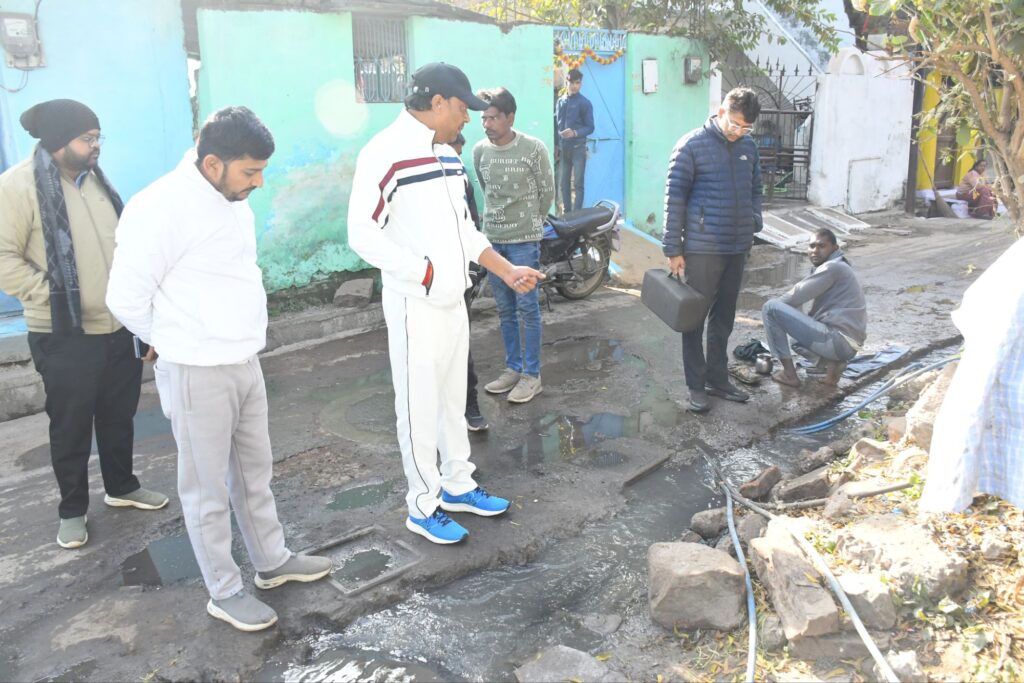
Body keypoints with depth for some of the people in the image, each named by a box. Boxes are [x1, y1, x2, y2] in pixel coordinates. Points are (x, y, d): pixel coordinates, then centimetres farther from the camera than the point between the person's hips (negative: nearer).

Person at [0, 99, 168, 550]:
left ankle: (122, 487, 37)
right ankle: (72, 510, 24)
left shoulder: (95, 179, 9)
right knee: (71, 427, 8)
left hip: (119, 327, 6)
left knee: (119, 415, 18)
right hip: (65, 335, -6)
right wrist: (51, 295, -16)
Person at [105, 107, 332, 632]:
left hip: (245, 363, 8)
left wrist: (238, 340, 11)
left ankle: (272, 560, 37)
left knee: (254, 471, 20)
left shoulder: (231, 200, 5)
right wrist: (174, 344, 2)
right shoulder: (160, 209, -20)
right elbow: (126, 298, -14)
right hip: (197, 373, -7)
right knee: (208, 489, 8)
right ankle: (224, 592, 23)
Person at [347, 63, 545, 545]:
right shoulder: (385, 153, -16)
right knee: (419, 407, 3)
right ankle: (423, 507, 18)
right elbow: (363, 234, -20)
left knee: (453, 399, 18)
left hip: (453, 301, 8)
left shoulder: (448, 155, 12)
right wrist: (426, 272, -21)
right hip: (414, 306, -8)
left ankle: (457, 486, 33)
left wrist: (507, 272, 15)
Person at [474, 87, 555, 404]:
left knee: (527, 308, -1)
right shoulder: (479, 151, 2)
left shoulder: (533, 148, -10)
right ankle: (513, 368, 23)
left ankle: (532, 375, 7)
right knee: (505, 310, 11)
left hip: (524, 240, -5)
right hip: (492, 239, 5)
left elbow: (547, 192, 1)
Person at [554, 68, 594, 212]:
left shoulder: (585, 103, -4)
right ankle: (566, 212, 17)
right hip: (563, 148, 5)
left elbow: (590, 127, -6)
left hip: (578, 148, -5)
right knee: (563, 183, 8)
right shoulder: (560, 101, 10)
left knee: (578, 183, -4)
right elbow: (556, 124, 14)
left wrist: (575, 133, -24)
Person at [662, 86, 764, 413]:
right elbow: (674, 198, -10)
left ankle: (718, 379, 27)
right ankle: (696, 385, 13)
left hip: (737, 248, 6)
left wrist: (753, 227, 9)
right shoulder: (692, 145, -9)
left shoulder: (749, 147, 8)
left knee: (724, 318, 14)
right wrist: (673, 250, -10)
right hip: (702, 248, -6)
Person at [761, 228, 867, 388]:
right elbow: (818, 310, 22)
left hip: (838, 341, -10)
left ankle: (789, 373, -7)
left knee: (770, 308, -11)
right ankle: (832, 363, 10)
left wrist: (771, 308, 6)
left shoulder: (832, 267, -9)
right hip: (847, 344, 10)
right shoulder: (835, 268, 21)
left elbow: (796, 296, -12)